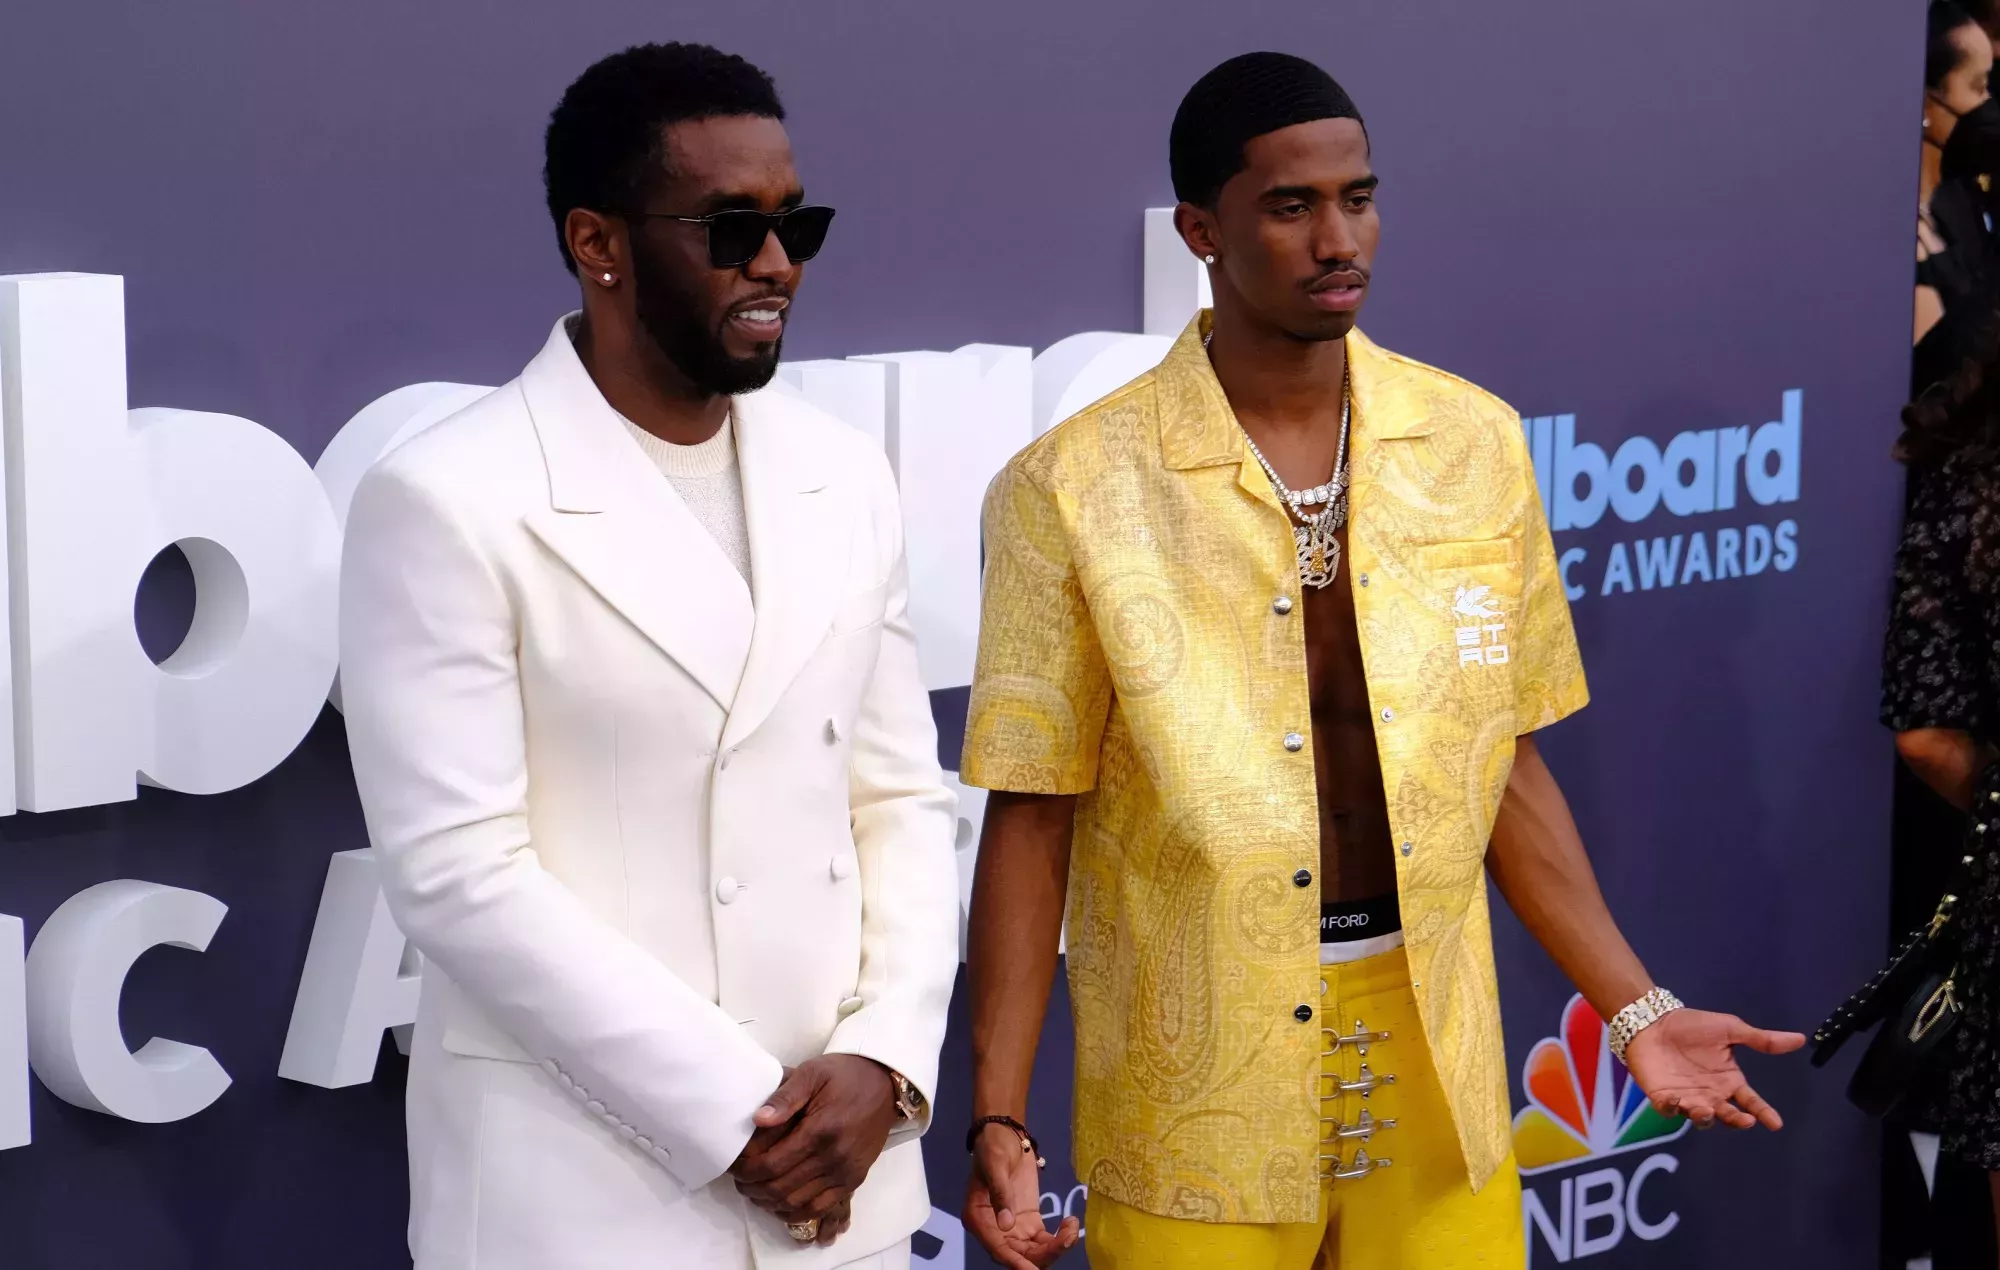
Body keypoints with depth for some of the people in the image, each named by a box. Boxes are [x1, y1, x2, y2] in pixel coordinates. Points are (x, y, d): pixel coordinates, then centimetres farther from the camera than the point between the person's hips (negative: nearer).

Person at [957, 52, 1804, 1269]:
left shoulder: (1477, 444, 1)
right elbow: (1032, 815, -5)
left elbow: (1504, 761, 9)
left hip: (1437, 1085, 3)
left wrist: (1635, 1007, 5)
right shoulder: (1077, 487, -9)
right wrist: (1000, 1118, -9)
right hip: (1195, 1110, -2)